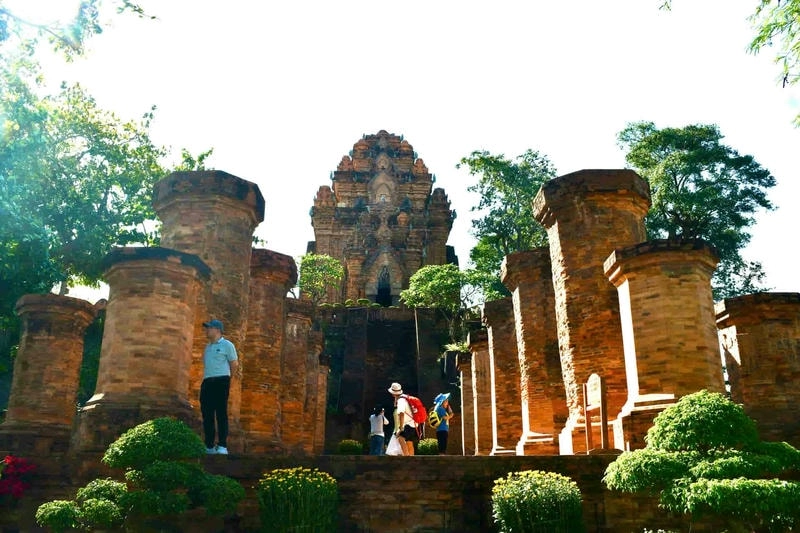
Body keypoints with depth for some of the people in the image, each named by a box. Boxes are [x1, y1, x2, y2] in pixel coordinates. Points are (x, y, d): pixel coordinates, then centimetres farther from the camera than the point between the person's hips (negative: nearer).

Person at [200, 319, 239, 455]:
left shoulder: (227, 345, 1)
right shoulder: (207, 347, 21)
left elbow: (234, 364, 1)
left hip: (221, 381, -7)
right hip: (207, 382, 7)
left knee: (221, 413, -10)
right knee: (207, 414, 4)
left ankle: (222, 446, -12)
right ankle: (209, 446, 9)